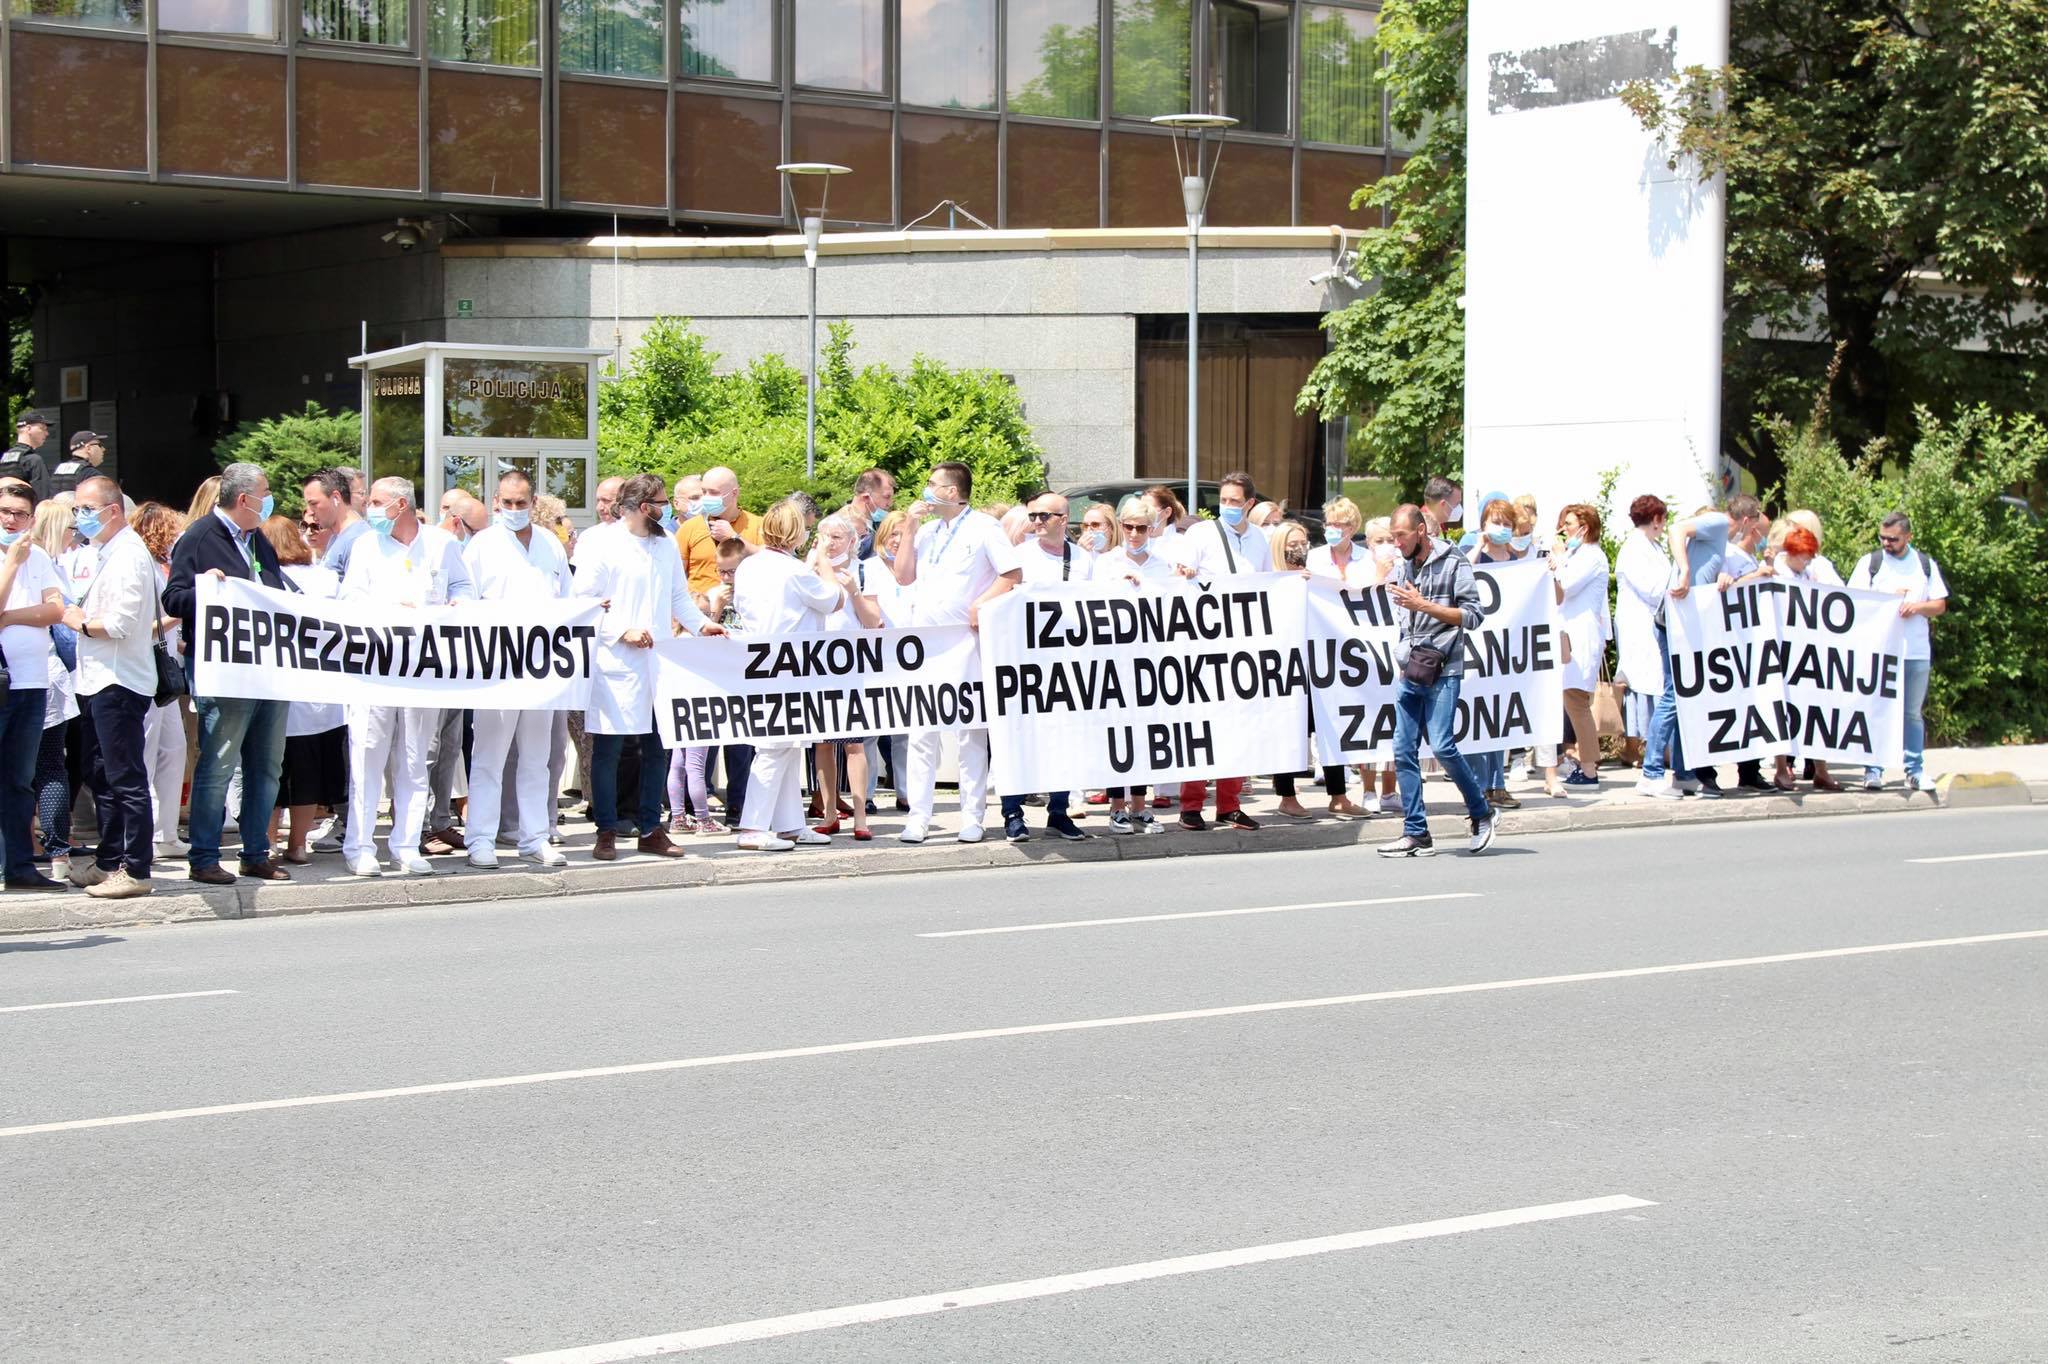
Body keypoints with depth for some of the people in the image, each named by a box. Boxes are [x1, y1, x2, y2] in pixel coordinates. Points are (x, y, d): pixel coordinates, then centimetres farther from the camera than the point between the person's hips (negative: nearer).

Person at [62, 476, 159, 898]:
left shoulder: (128, 555, -15)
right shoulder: (109, 553, 17)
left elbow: (120, 623, -23)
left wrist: (80, 623, -8)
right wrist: (83, 618, 11)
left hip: (119, 683, -11)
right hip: (101, 681, 11)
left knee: (126, 780, -7)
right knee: (104, 778, 16)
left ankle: (135, 870, -5)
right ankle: (109, 862, 24)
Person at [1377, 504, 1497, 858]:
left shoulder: (1454, 564, -3)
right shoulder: (1401, 567, 15)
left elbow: (1472, 616, -8)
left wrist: (1423, 605, -14)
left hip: (1442, 672, -6)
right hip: (1409, 671, 6)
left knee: (1442, 746, -13)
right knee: (1404, 750, 0)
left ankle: (1481, 814, 7)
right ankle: (1416, 834, 5)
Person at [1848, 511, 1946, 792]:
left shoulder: (1926, 565, 11)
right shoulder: (1869, 563, 4)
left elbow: (1940, 605, 11)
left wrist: (1918, 606, -9)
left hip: (1917, 651, 2)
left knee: (1914, 714, 7)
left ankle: (1915, 771, 12)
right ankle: (1873, 770, 0)